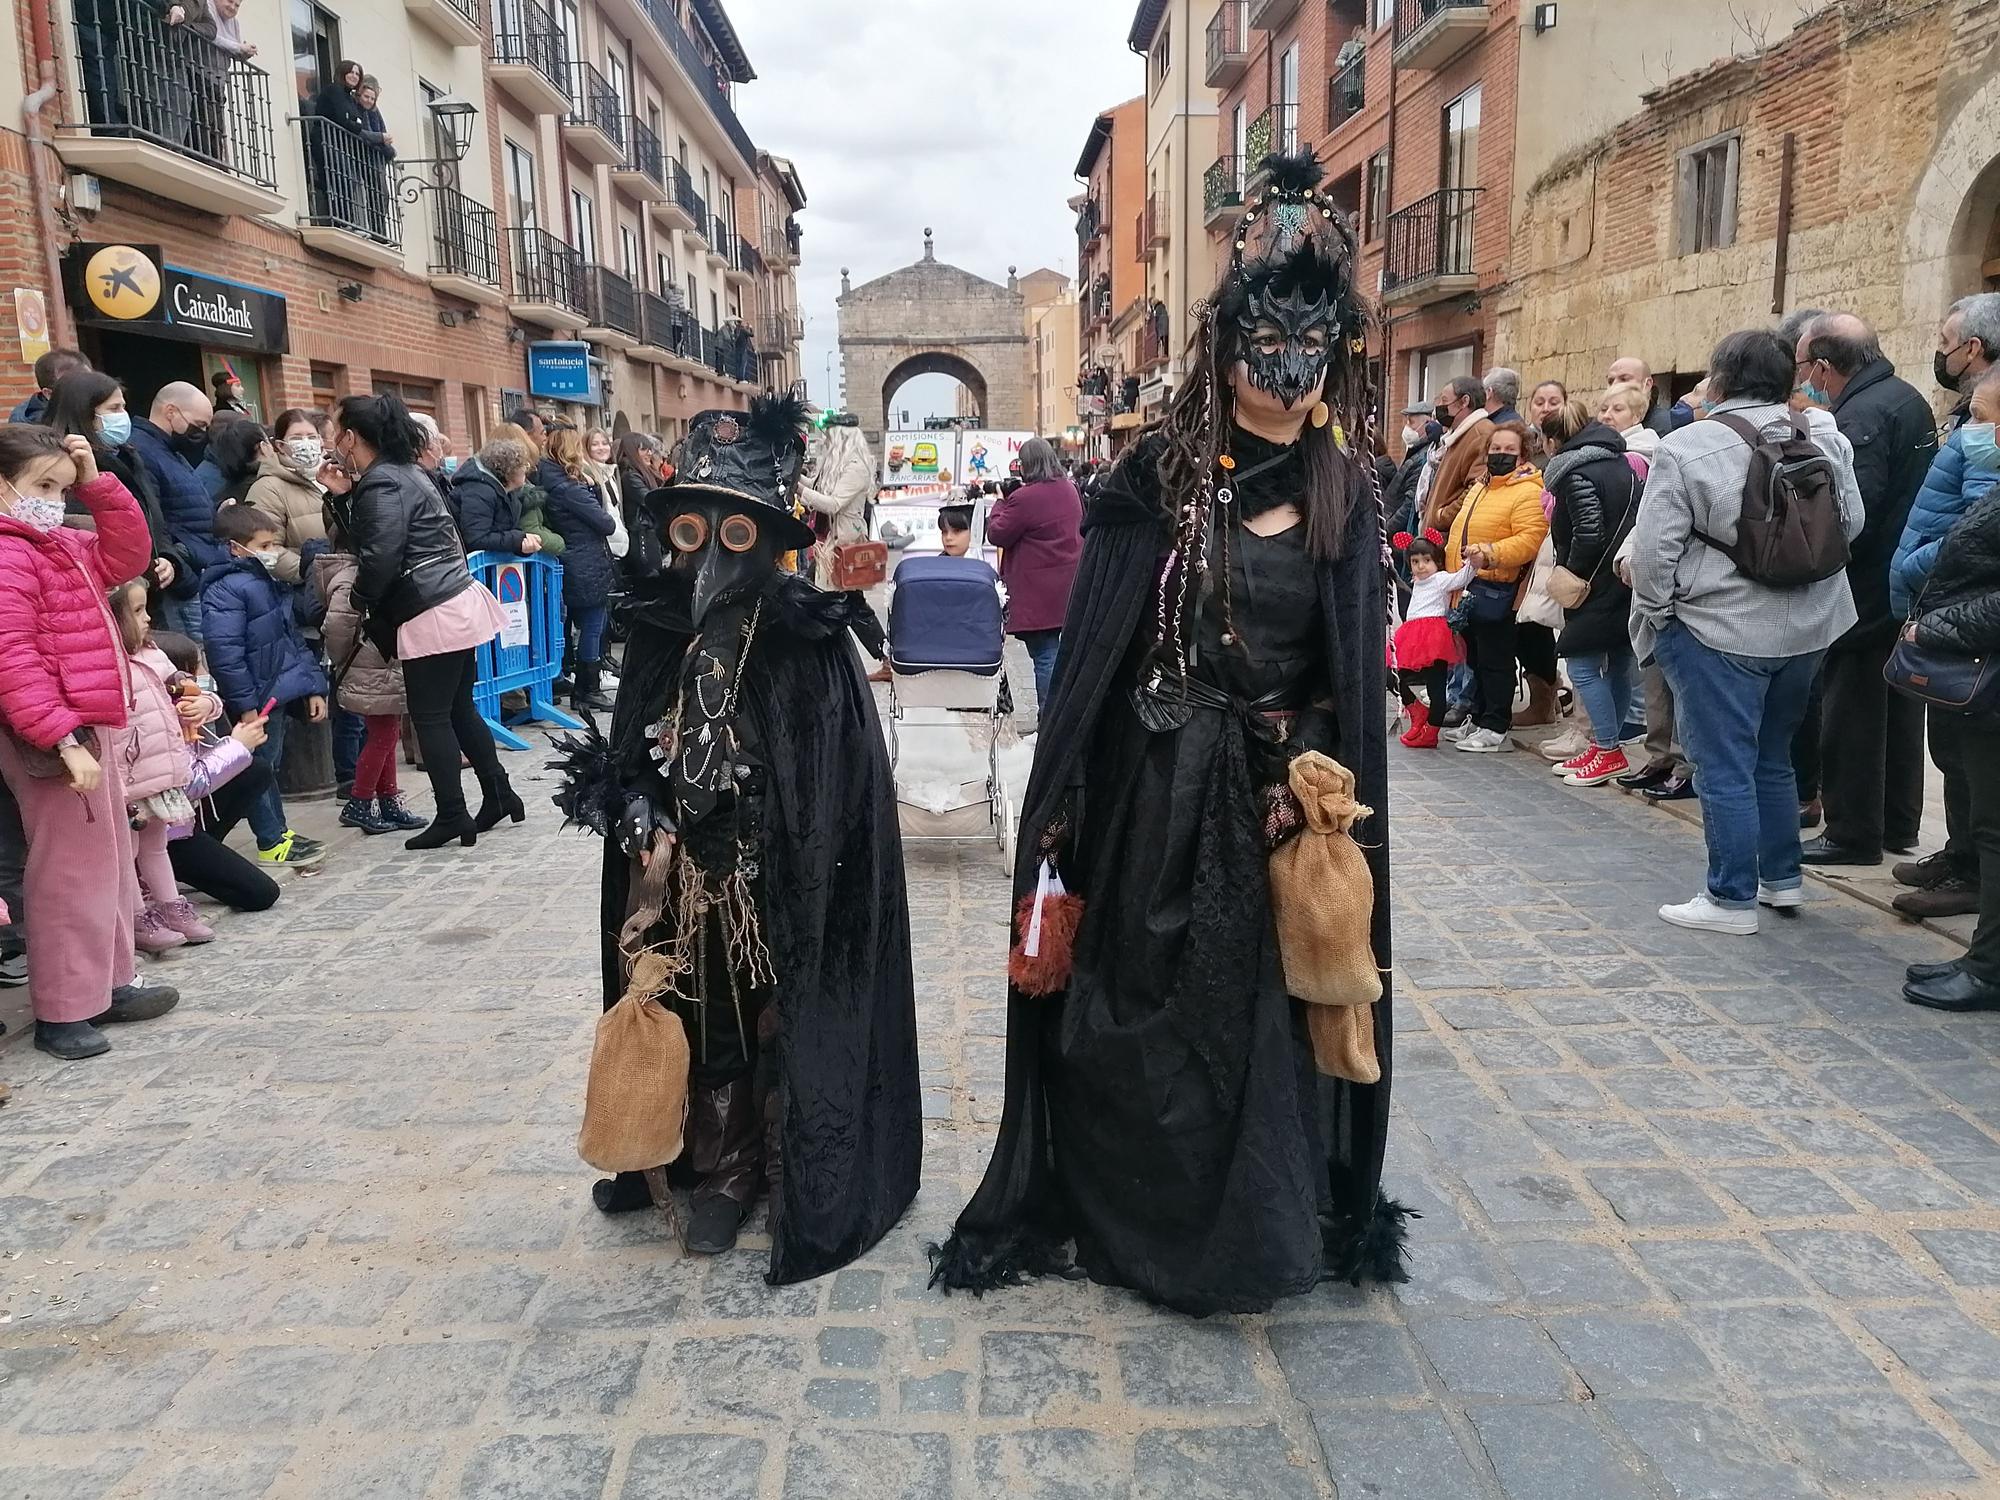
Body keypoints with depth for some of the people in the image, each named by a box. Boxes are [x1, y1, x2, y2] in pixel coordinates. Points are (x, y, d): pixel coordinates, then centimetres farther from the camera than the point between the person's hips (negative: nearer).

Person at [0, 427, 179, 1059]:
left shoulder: (62, 547, 14)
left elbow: (128, 555, 19)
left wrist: (97, 485, 7)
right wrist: (63, 738, -28)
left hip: (87, 729, 11)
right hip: (56, 740, -11)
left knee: (111, 865, 17)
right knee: (73, 874, -4)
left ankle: (109, 984, 28)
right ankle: (62, 1013, 6)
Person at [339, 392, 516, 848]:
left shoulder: (379, 484, -13)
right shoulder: (405, 471, 17)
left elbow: (380, 556, -18)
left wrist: (361, 599, -1)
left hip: (431, 615, -10)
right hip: (459, 602, 10)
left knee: (431, 717, -2)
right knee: (460, 709, 15)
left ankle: (451, 816, 3)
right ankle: (499, 795, 21)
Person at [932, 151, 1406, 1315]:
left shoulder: (1346, 495, 3)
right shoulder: (1159, 477, -4)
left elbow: (1358, 671, 4)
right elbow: (1097, 648, -6)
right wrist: (1063, 810, -11)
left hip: (1291, 793, 2)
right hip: (1163, 786, -2)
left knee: (1269, 1009, 11)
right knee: (1151, 1010, 9)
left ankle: (1257, 1231, 32)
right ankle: (1140, 1219, 30)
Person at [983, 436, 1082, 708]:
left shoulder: (1025, 498, -17)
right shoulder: (1070, 490, 8)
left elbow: (996, 534, -10)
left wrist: (1000, 504, 5)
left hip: (1038, 594, -8)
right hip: (1068, 588, 8)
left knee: (1044, 655, -4)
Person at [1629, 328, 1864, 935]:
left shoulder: (1686, 447, -13)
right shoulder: (1822, 438, 4)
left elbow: (1653, 549, -14)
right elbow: (1851, 523, 14)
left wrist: (1655, 611, -1)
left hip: (1721, 630, -6)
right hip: (1807, 627, 6)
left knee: (1725, 767, 1)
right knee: (1773, 755, 20)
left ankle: (1732, 897, 7)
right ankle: (1782, 877, 30)